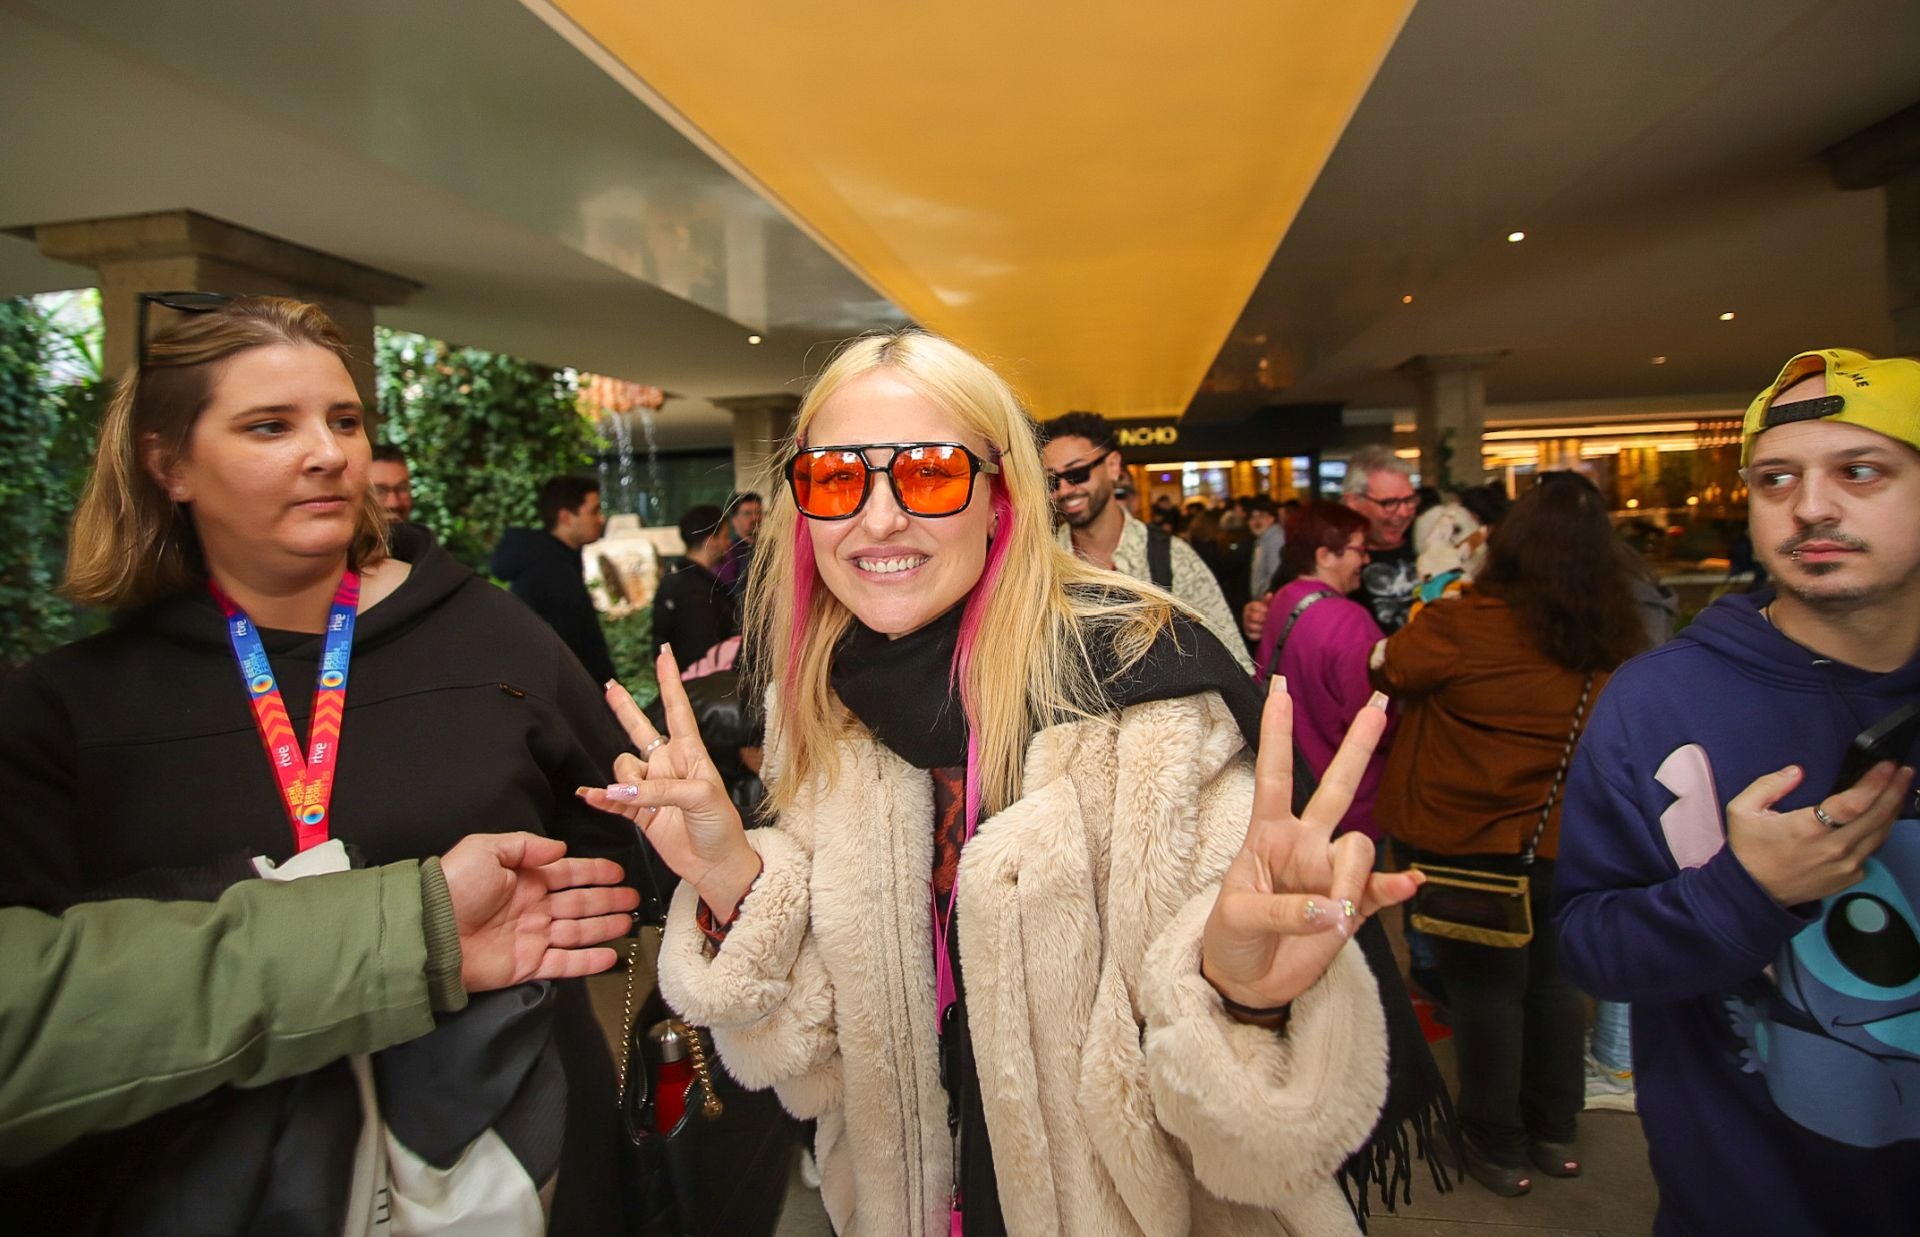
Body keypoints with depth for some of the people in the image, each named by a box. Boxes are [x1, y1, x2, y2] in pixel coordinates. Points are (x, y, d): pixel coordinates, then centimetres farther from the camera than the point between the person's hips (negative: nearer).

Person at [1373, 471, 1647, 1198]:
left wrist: (1432, 607, 5)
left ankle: (1499, 1148, 24)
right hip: (1561, 843, 5)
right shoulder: (1613, 643, -3)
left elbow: (1386, 669, -9)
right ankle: (1553, 1131, 36)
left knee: (1485, 989, 9)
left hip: (1469, 844, -5)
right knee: (1550, 980, 20)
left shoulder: (1470, 623, -21)